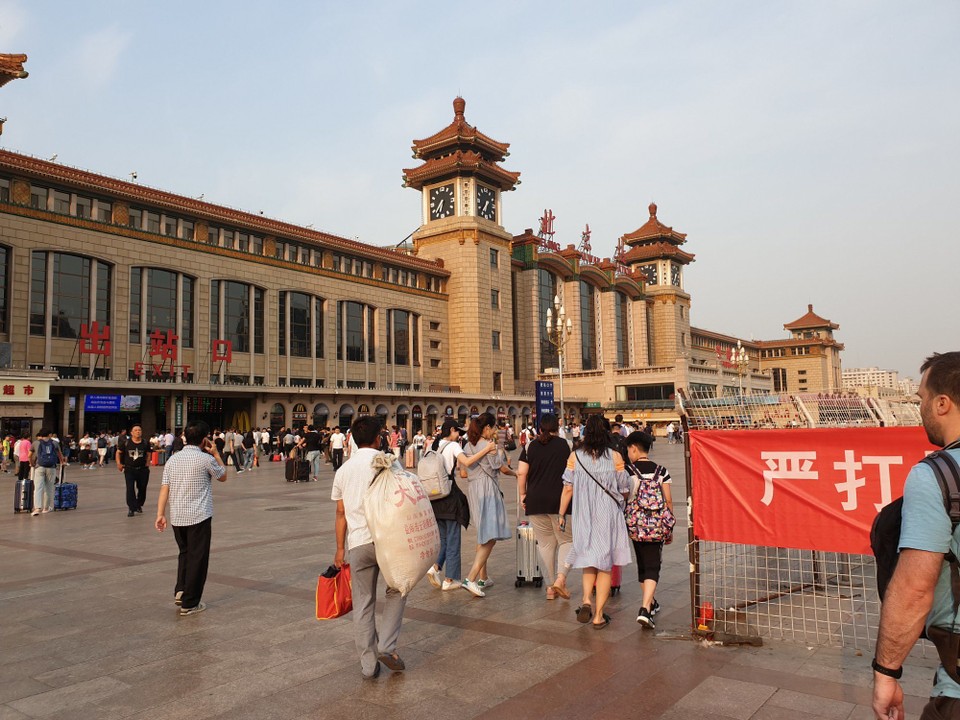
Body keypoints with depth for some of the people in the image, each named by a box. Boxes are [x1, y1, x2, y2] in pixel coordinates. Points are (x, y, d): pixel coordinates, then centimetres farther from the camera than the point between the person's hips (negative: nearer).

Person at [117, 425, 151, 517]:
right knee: (130, 489, -11)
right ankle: (131, 509, -5)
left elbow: (148, 454, 13)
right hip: (129, 469, -2)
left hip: (142, 469, 2)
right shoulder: (126, 443, -6)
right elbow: (118, 452, 6)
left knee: (142, 488, 12)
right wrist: (119, 463, -3)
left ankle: (139, 505, 33)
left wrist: (147, 463, 2)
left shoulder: (145, 443, -1)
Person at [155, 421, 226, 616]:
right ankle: (190, 604, 8)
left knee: (184, 553, 24)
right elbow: (223, 477, 7)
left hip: (177, 517, 6)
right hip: (199, 517, -5)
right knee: (197, 558, 4)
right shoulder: (206, 459, -9)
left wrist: (160, 514, 1)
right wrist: (216, 454, 10)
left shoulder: (173, 459, 6)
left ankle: (180, 590, 13)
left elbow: (164, 488, 1)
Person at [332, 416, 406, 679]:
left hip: (356, 543, 4)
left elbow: (340, 512, 10)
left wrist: (340, 548, 15)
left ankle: (368, 664, 16)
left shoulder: (343, 470, 10)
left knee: (363, 604, 11)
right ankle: (386, 646, 5)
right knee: (397, 590, 17)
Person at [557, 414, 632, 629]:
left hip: (584, 517, 1)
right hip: (608, 516, -1)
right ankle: (598, 615, 10)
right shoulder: (614, 457, -7)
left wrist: (561, 515, 7)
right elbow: (625, 491, -1)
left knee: (589, 562, 18)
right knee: (605, 565, 8)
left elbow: (568, 489, -3)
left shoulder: (575, 456, -5)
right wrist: (620, 498, 22)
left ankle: (586, 601, -4)